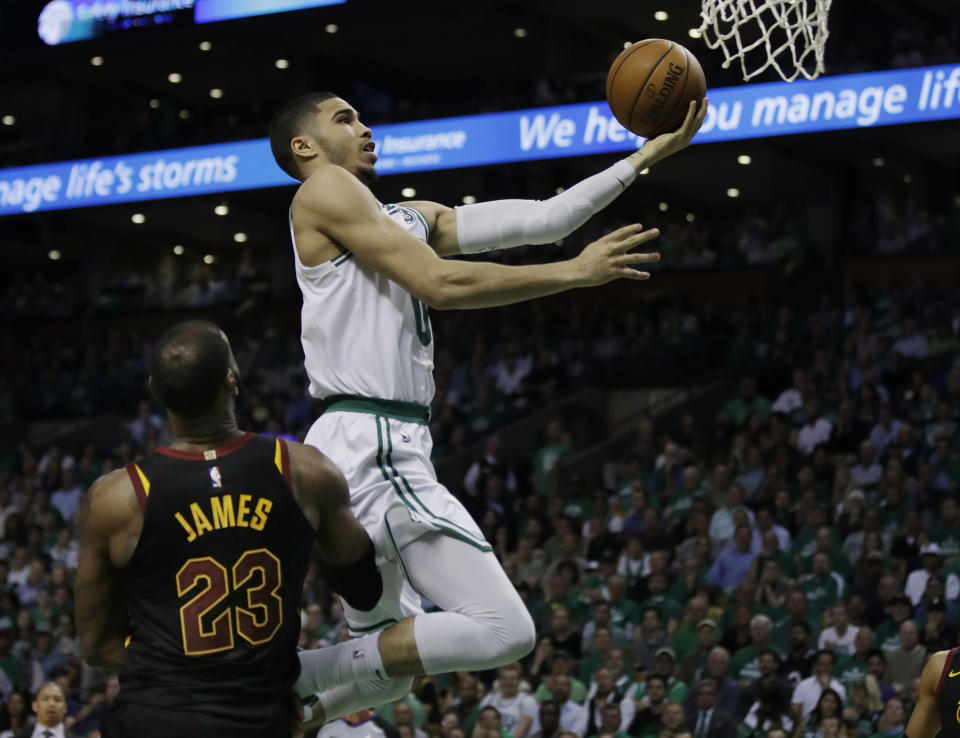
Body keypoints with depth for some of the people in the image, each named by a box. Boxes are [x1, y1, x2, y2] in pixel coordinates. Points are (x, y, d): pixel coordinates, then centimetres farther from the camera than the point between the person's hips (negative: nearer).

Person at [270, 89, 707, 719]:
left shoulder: (412, 218, 22)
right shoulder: (325, 192, -5)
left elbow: (540, 220, 17)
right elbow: (441, 284, -13)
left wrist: (650, 154, 16)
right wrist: (575, 272, -10)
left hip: (390, 447, 10)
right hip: (372, 447, -10)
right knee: (502, 630, -16)